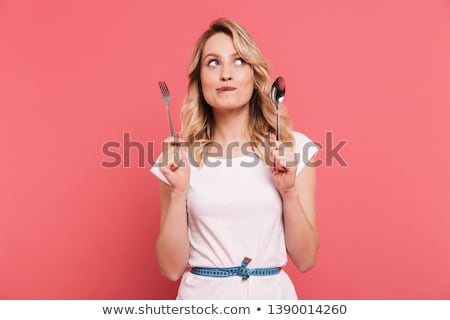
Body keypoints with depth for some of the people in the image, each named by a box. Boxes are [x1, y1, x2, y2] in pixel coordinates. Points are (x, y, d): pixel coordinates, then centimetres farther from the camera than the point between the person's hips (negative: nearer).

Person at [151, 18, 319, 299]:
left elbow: (305, 259, -4)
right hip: (204, 293, 0)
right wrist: (178, 192, -17)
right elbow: (171, 268, -6)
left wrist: (289, 190, -17)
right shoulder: (179, 155, -5)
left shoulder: (292, 146, -5)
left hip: (271, 293, 1)